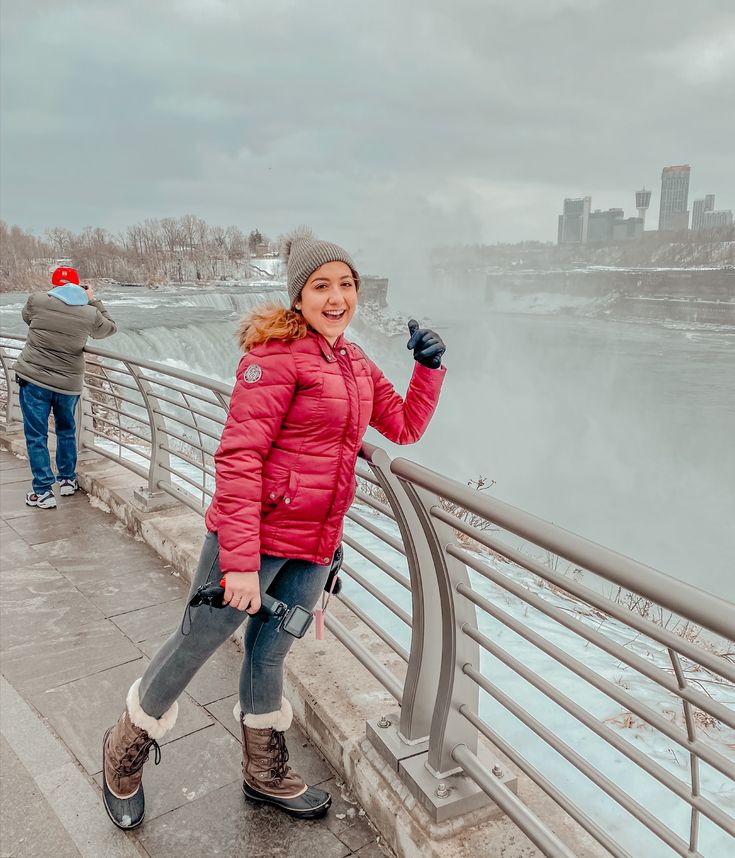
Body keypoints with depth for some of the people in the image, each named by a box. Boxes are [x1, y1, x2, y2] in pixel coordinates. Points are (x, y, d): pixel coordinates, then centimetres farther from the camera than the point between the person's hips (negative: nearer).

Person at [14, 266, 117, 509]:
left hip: (33, 379, -2)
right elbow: (109, 327, 15)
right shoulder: (90, 314, -5)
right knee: (66, 430, 23)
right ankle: (67, 480, 32)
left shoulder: (37, 300, -8)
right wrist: (93, 301, 20)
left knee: (36, 435, 7)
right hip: (69, 383, 2)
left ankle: (43, 492, 8)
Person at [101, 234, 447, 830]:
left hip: (315, 546, 6)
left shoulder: (357, 366, 11)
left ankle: (265, 772, 43)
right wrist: (240, 559, -23)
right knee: (197, 643, 11)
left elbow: (406, 426, 21)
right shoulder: (279, 354, -14)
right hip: (256, 533, -6)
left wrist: (430, 366, 6)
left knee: (271, 652, 22)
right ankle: (127, 748, 39)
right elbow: (239, 456, -20)